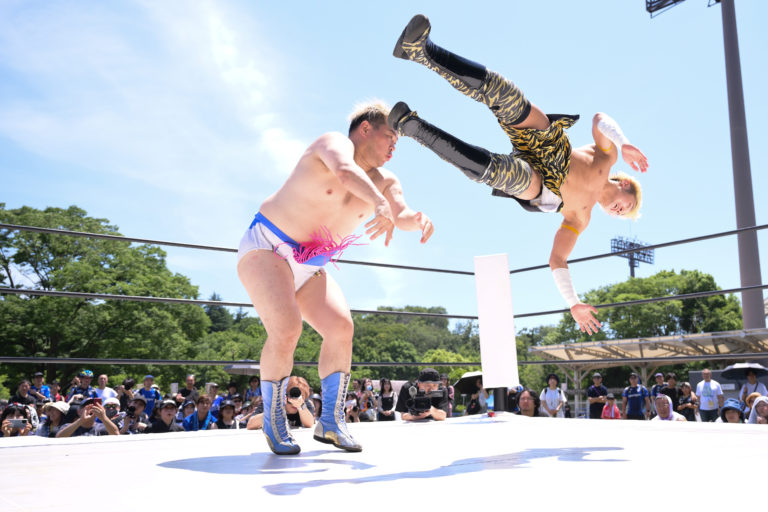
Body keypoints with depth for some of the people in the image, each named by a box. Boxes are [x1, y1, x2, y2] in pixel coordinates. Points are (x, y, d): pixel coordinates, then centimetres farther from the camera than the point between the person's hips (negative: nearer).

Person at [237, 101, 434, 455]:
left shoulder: (383, 181, 5)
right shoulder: (335, 143, -13)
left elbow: (402, 215, -13)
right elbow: (345, 171, -37)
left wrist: (417, 219, -37)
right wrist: (380, 204, -55)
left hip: (309, 268, 6)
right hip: (265, 247, -6)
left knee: (341, 328, -14)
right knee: (286, 329, -25)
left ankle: (330, 422, -1)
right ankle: (273, 421, -5)